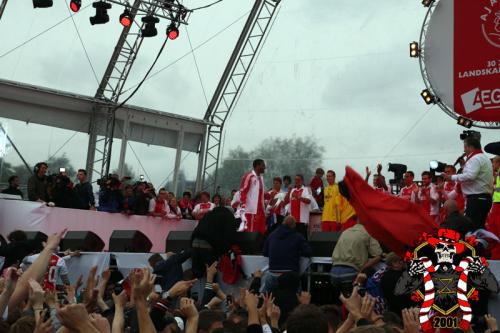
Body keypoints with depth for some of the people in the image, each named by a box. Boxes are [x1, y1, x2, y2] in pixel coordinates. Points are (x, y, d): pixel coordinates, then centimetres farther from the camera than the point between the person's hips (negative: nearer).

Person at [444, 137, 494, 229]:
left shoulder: (475, 159, -12)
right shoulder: (484, 158, 22)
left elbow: (470, 176, -24)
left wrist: (452, 177, -17)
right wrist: (464, 166, 16)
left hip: (476, 199, -11)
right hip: (485, 198, 11)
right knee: (479, 227, 12)